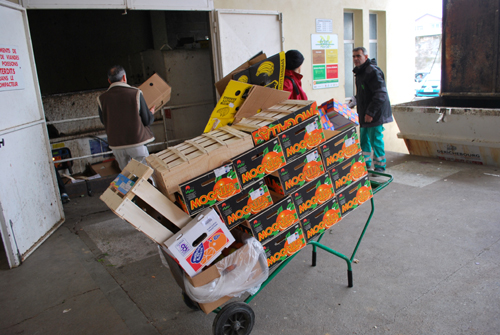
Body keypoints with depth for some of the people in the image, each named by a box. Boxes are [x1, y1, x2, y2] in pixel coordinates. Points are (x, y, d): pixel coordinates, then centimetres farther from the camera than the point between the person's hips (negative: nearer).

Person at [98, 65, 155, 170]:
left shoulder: (102, 99, -2)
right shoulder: (136, 93, -10)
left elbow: (104, 122, 11)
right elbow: (147, 121, -6)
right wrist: (151, 113, 17)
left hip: (116, 145, 3)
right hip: (137, 142, -3)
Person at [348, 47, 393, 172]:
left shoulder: (373, 71, -17)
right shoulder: (360, 72, 15)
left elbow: (380, 94, -23)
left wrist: (370, 112, -24)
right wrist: (354, 100, 14)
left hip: (374, 115, -10)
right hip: (364, 115, 10)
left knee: (376, 140, -2)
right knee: (364, 140, 16)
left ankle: (380, 167, 12)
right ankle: (365, 164, 29)